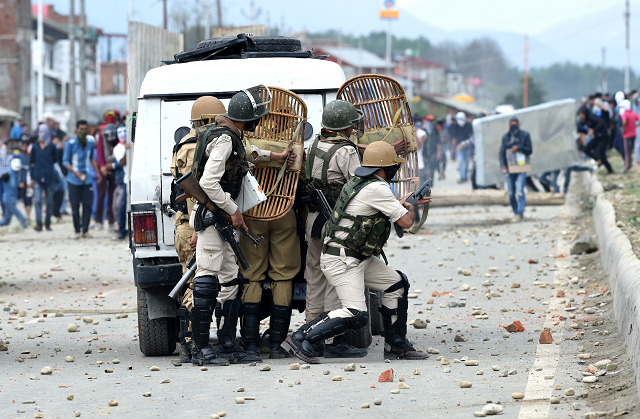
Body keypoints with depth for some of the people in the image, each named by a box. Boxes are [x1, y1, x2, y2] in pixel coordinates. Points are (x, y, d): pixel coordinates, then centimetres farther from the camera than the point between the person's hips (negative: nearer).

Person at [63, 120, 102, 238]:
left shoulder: (90, 142, 6)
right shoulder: (70, 143, -6)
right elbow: (65, 161, -4)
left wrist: (97, 172, 17)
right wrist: (76, 173, -14)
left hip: (87, 179, 3)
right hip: (74, 180, -3)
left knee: (88, 205, -3)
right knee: (75, 206, -1)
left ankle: (85, 230, 2)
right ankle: (77, 231, 6)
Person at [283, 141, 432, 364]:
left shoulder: (358, 182, 13)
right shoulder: (377, 189, -18)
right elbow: (405, 221, -12)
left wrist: (410, 203, 41)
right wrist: (410, 209, 10)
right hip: (342, 260, -11)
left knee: (397, 283, 15)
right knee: (356, 315, -19)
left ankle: (396, 345, 21)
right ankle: (300, 339, -15)